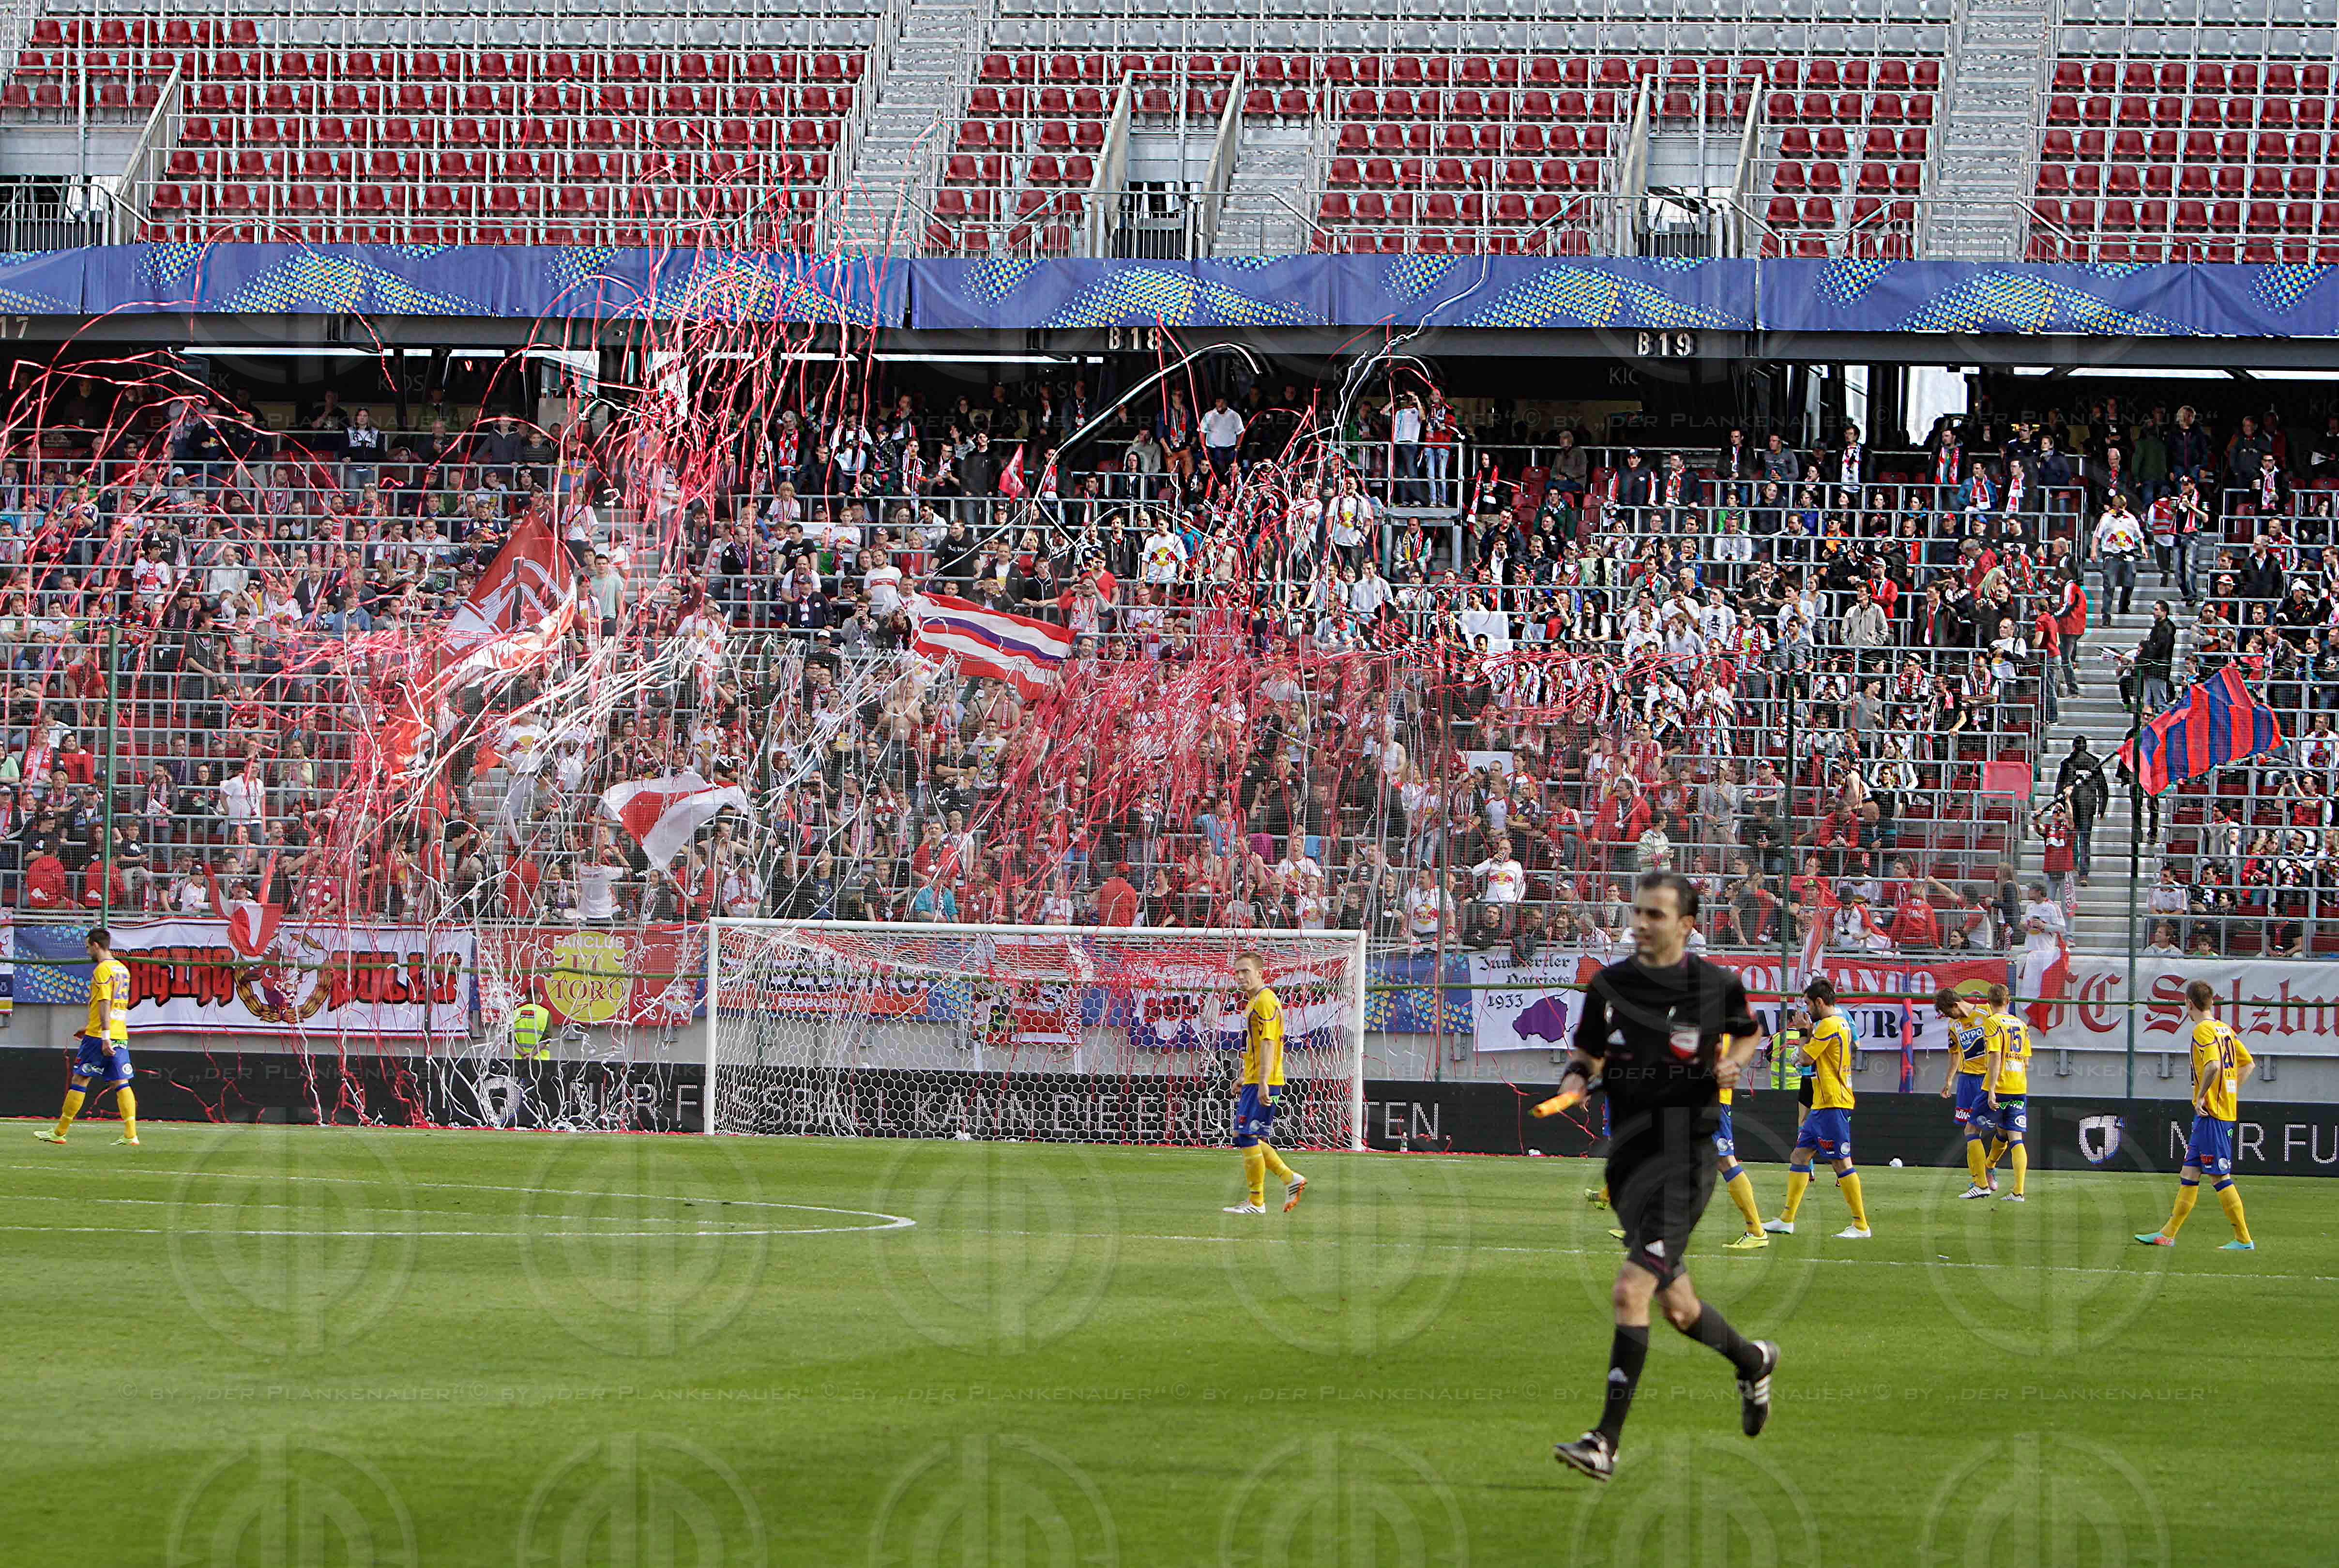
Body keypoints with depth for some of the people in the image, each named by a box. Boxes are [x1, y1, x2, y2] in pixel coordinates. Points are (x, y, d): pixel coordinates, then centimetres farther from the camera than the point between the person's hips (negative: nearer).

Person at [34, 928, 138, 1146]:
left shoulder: (103, 969, -11)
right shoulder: (123, 969, 16)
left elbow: (105, 1004, -19)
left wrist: (105, 1036, -23)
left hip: (99, 1037, -8)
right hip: (121, 1036, 8)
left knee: (79, 1080, 0)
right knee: (121, 1084, 4)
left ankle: (59, 1133, 6)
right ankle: (131, 1135, -7)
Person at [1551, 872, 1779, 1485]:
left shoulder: (1717, 986, -3)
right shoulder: (1609, 986, 3)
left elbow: (1748, 1034, 16)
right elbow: (1586, 1055, 14)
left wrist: (1731, 1063, -5)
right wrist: (1573, 1082, -8)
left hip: (1686, 1153, -5)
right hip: (1628, 1156, 5)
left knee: (1632, 1290, -19)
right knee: (1677, 1307, 14)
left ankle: (1606, 1441, -19)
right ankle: (1752, 1360, 46)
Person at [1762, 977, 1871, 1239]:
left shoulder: (1828, 1025, -15)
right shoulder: (1841, 1022, 16)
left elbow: (1805, 1058, -10)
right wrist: (1809, 1031, 12)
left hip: (1833, 1104, -11)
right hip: (1822, 1105, 11)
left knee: (1842, 1162, -9)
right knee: (1799, 1156, 12)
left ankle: (1861, 1225, -8)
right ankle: (1786, 1220, 15)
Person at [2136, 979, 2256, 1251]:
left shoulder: (2203, 1030, -13)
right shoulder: (2225, 1030, 14)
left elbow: (2214, 1065, -28)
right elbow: (2246, 1063, 22)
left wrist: (2201, 1097, -18)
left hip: (2210, 1113, -9)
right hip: (2227, 1110, 9)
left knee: (2220, 1178, -6)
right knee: (2189, 1174, 13)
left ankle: (2244, 1240, -5)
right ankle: (2169, 1234, 17)